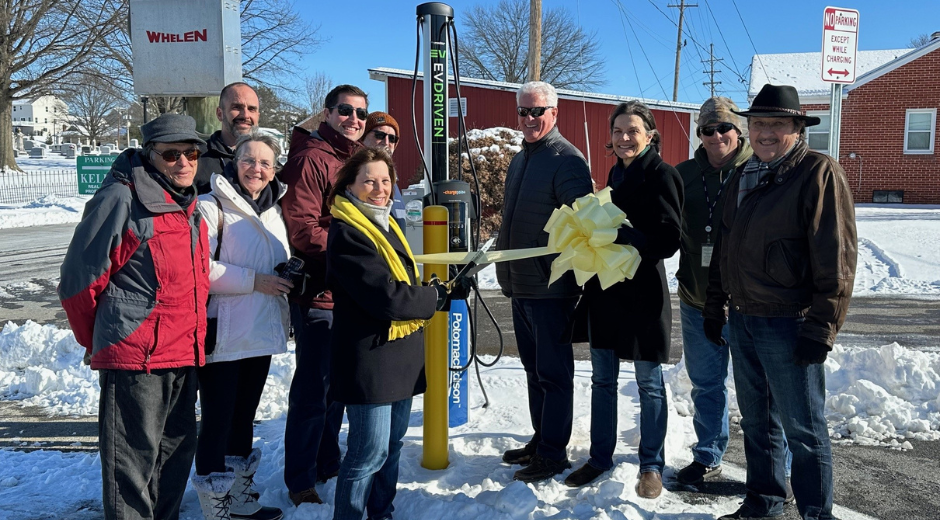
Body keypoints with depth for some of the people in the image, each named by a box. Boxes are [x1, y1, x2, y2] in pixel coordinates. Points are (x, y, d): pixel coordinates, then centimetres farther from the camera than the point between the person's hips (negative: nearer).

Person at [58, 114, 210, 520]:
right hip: (134, 359, -8)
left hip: (184, 358, 8)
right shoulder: (122, 199, -13)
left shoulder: (189, 206, 11)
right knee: (133, 463, 3)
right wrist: (98, 341, 2)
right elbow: (79, 280, -10)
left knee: (176, 453, 19)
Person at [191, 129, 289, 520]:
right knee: (218, 421, 1)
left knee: (244, 416, 18)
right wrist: (254, 281, -20)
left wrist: (288, 277, 5)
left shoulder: (273, 210, 12)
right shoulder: (212, 206, -11)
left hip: (261, 333, 7)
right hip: (222, 336, -7)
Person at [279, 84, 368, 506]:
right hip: (320, 294, -8)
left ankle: (328, 463, 35)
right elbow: (301, 229, -19)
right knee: (313, 389, 1)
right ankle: (300, 481, 17)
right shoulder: (310, 158, -12)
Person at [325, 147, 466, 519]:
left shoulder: (386, 224, 13)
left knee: (392, 444, 18)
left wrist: (438, 290, 0)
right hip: (370, 359, -9)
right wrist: (438, 298, -11)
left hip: (402, 355, 9)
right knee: (370, 452, -2)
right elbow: (386, 297, -24)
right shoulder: (346, 233, -17)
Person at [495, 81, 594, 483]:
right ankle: (540, 439, 31)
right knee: (533, 369, 17)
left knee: (553, 372, 1)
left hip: (551, 288, -9)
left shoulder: (566, 160, -13)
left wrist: (563, 268, -24)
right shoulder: (520, 159, 16)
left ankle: (553, 453, 12)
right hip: (520, 285, 9)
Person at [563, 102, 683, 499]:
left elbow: (668, 239, -16)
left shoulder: (661, 175, -10)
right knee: (602, 379, 14)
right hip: (605, 287, 7)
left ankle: (652, 465, 23)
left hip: (642, 290, -7)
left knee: (649, 383, 7)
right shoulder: (617, 172, 13)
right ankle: (600, 457, 28)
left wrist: (619, 235, -25)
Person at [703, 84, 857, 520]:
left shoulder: (819, 173, -10)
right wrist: (715, 306, 16)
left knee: (803, 429, 3)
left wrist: (822, 328, -18)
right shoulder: (740, 179, 13)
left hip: (789, 325, -7)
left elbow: (836, 259, -15)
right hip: (742, 319, 7)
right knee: (757, 422, 17)